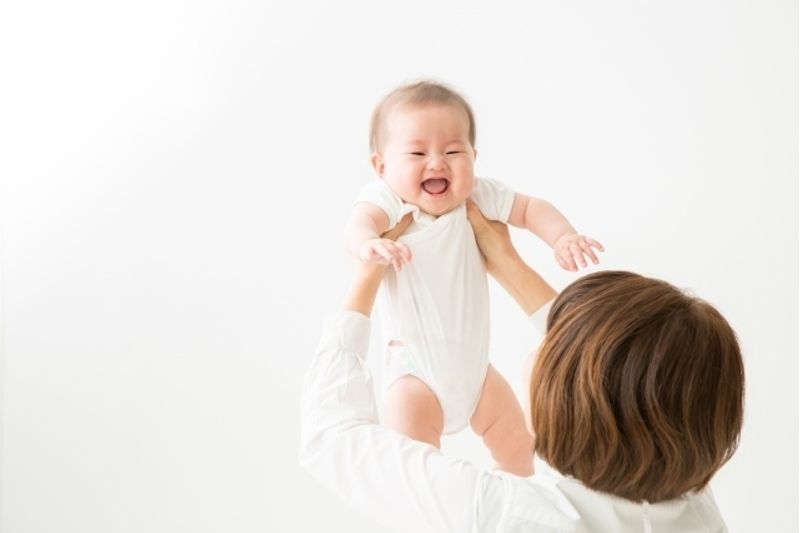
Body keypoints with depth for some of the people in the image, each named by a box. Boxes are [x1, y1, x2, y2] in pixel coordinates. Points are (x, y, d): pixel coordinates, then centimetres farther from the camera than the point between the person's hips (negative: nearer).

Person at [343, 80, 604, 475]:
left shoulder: (476, 197, -6)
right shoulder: (386, 199, -18)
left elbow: (530, 209, 3)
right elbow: (360, 223, -38)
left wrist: (563, 236, -18)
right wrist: (369, 244, -62)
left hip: (473, 363, 5)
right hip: (415, 369, -5)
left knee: (516, 443, 18)